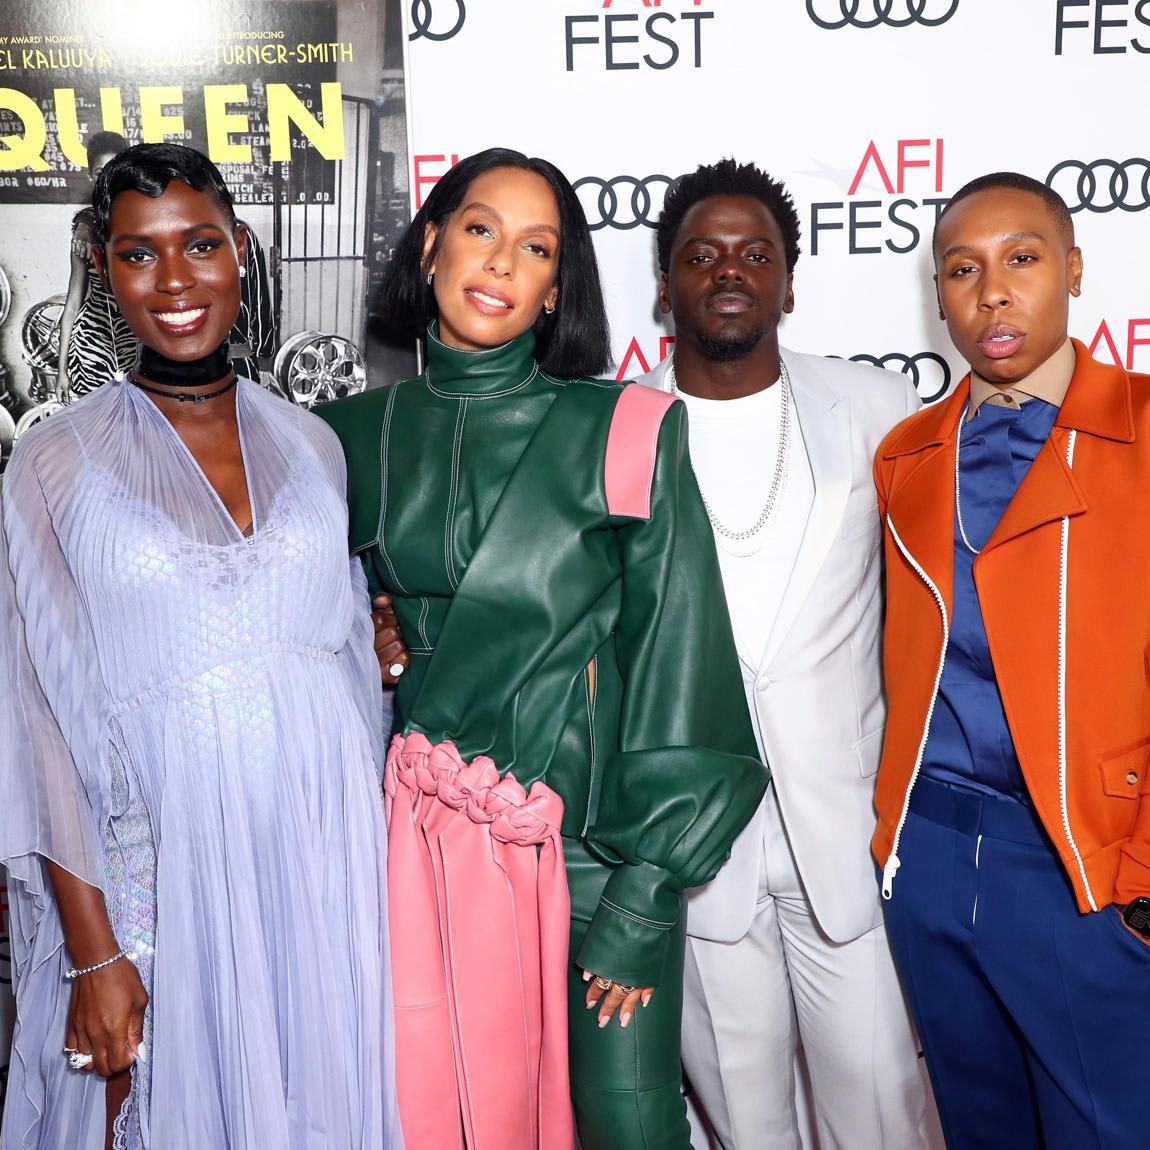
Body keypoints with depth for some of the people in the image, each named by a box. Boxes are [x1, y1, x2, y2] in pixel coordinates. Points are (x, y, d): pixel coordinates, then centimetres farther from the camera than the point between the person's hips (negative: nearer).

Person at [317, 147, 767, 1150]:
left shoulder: (628, 434, -7)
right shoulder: (355, 438, 4)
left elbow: (674, 671, -9)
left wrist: (642, 900, -10)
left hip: (592, 836, -2)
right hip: (423, 843, 3)